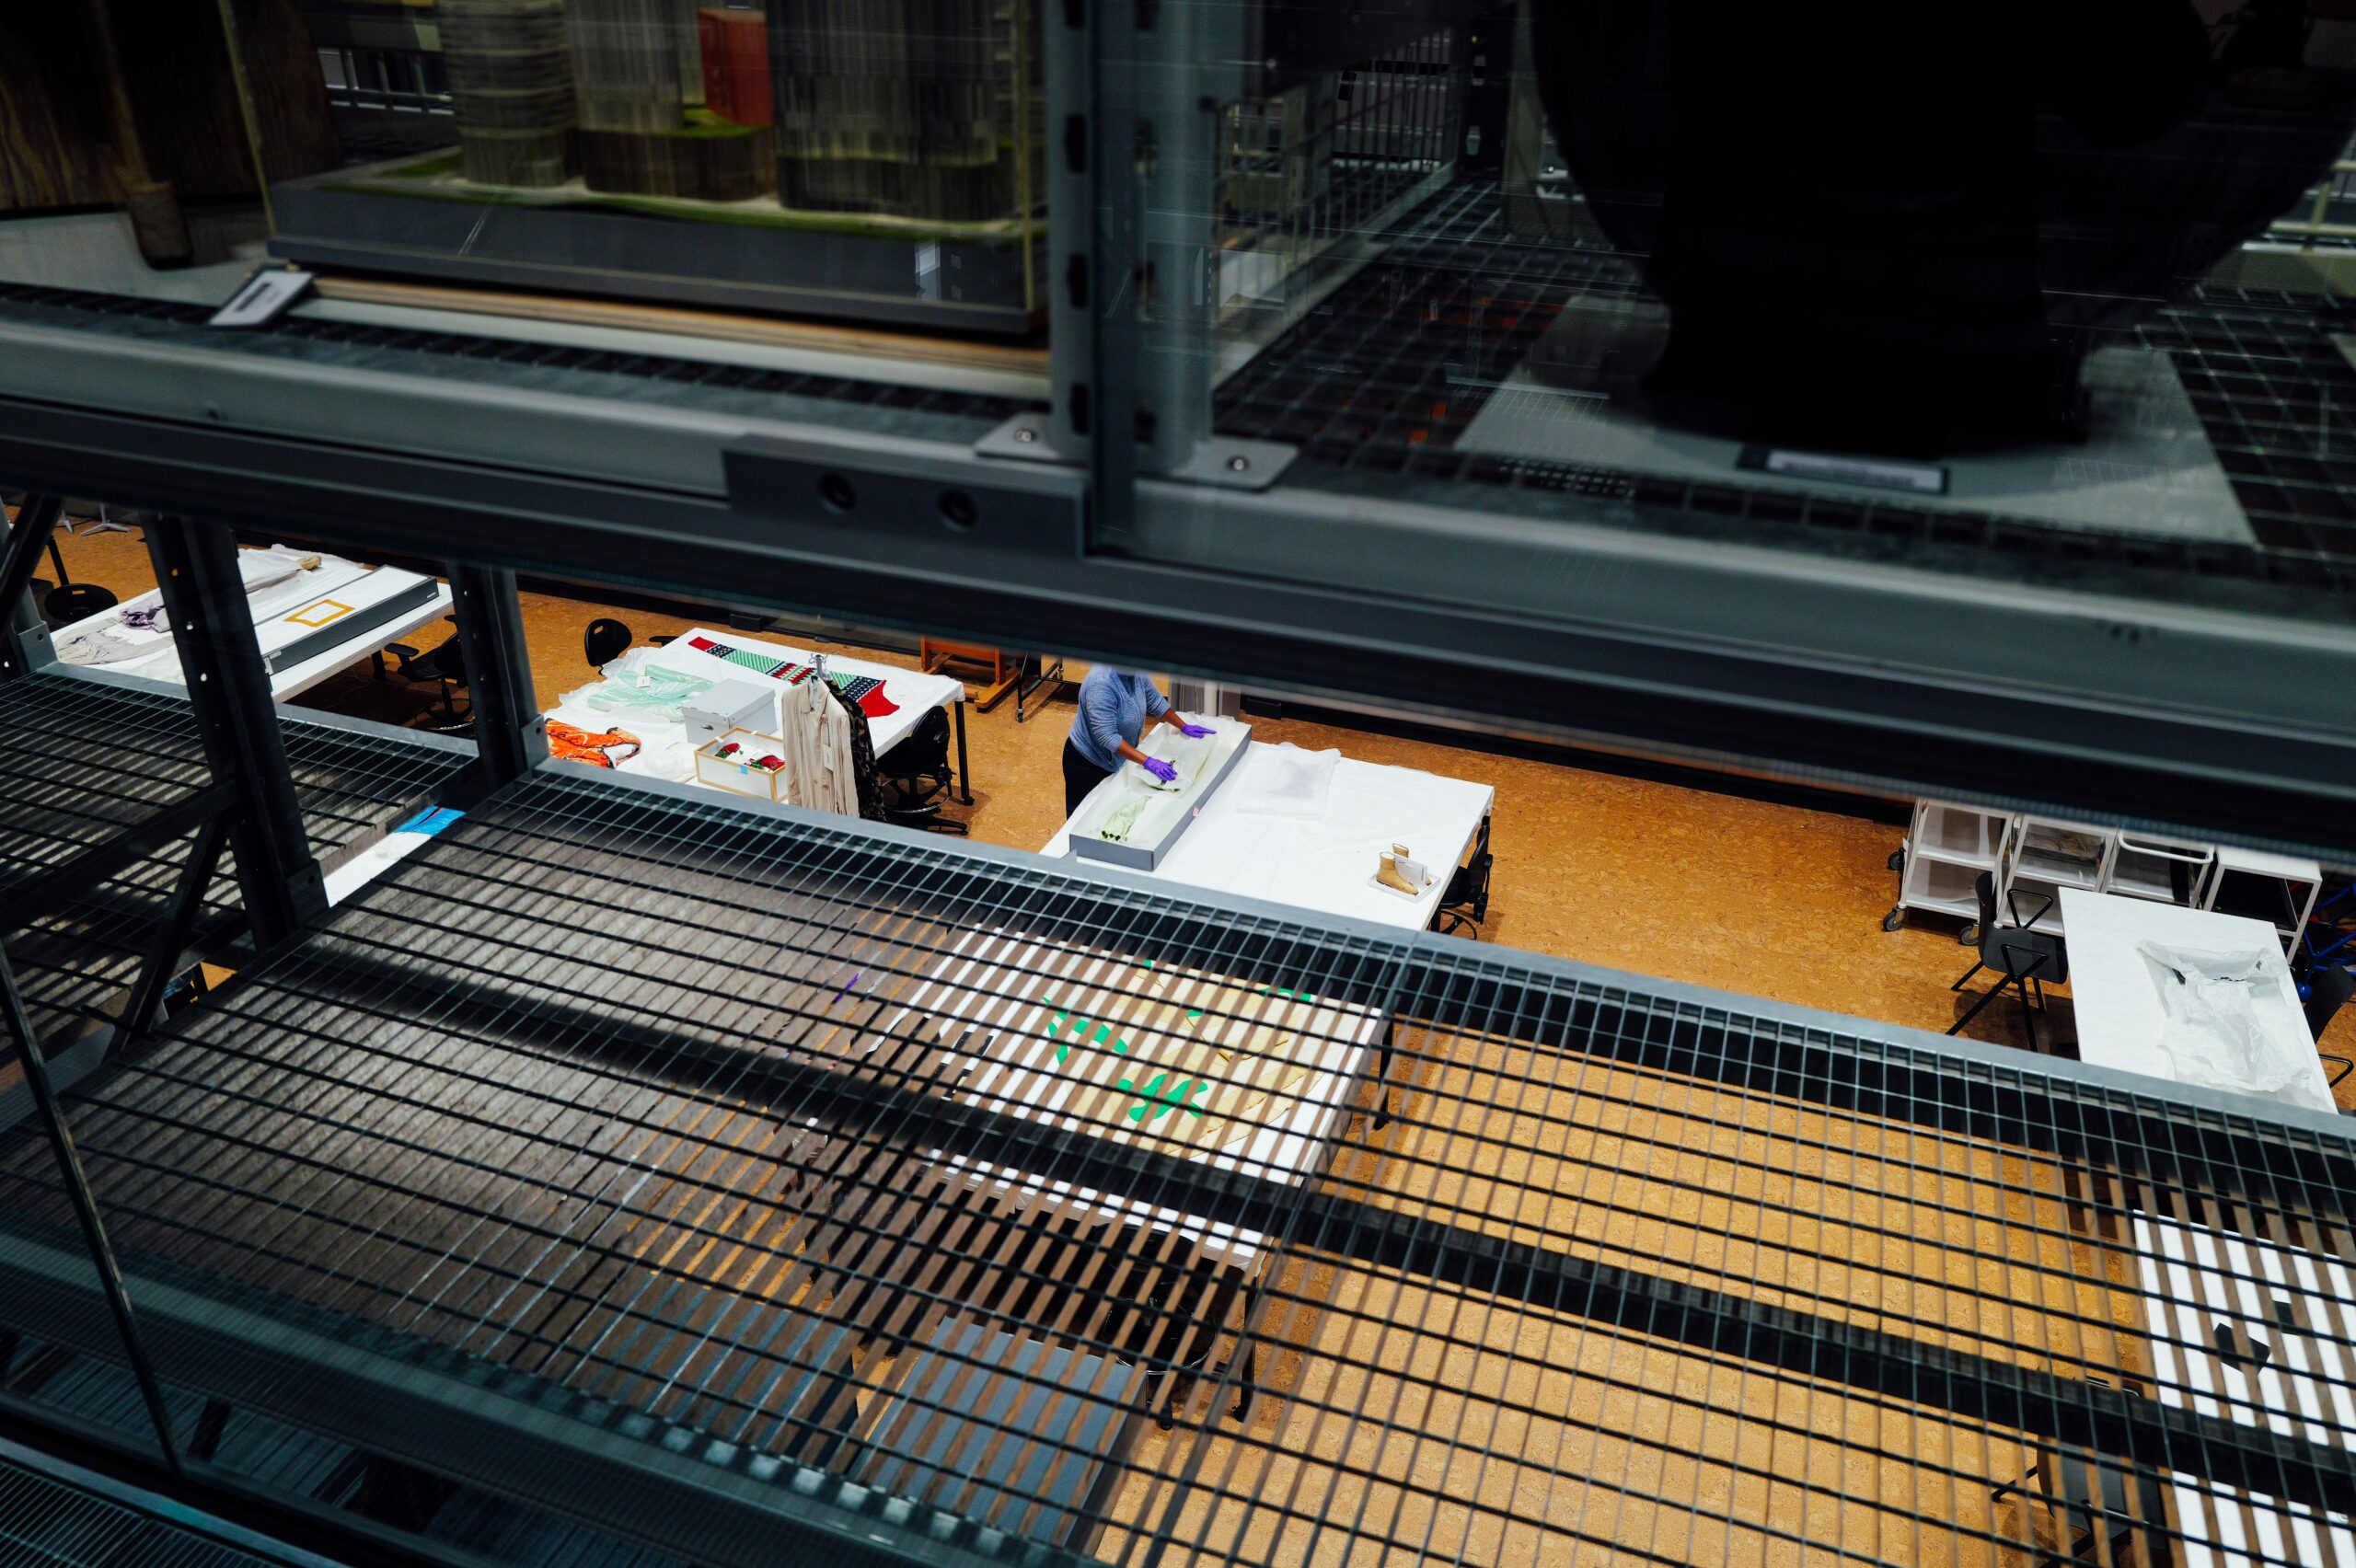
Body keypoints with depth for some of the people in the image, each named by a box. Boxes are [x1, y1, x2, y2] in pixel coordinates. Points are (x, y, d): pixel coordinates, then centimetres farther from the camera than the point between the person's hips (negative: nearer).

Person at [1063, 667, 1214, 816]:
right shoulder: (1101, 684, -34)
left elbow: (1156, 702, 10)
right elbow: (1107, 737, -36)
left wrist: (1184, 728, 11)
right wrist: (1147, 762, -38)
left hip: (1117, 758, 8)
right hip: (1087, 763, -7)